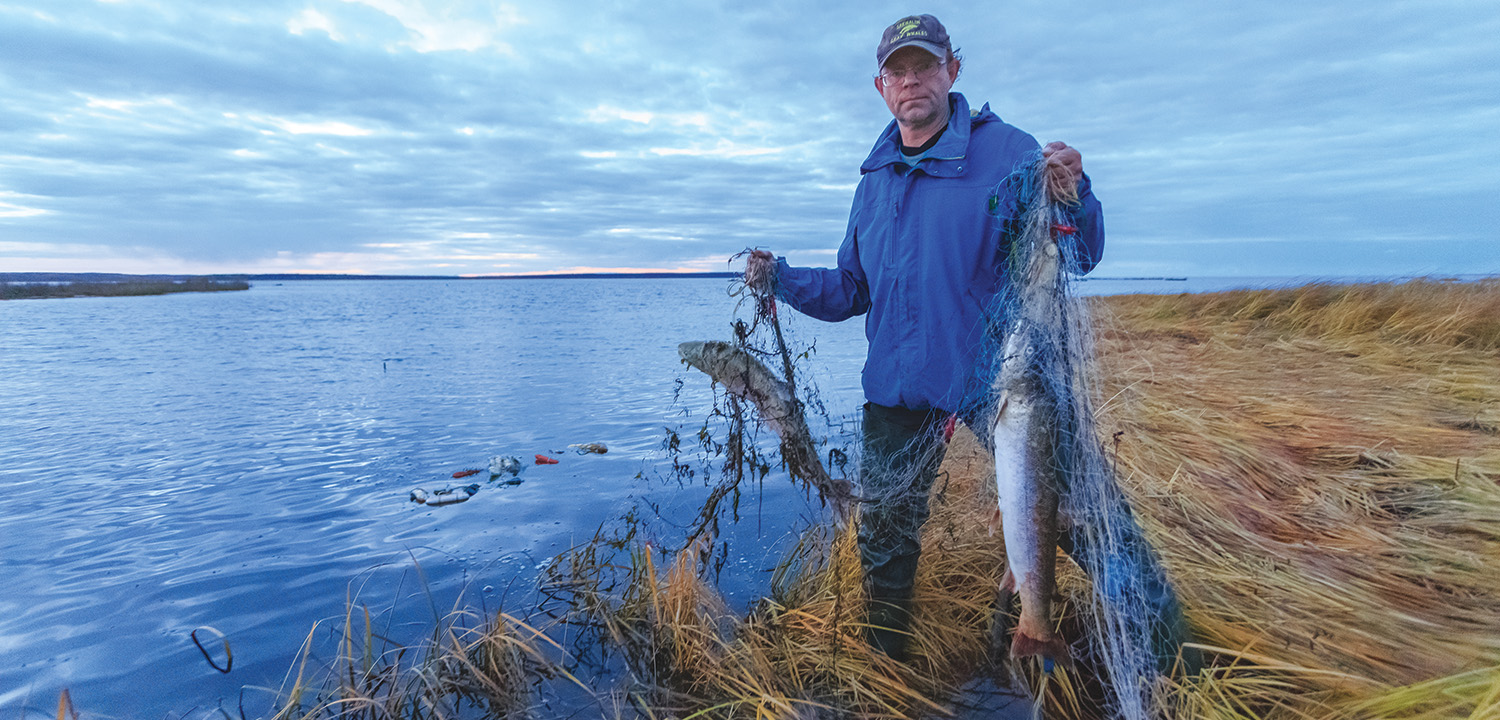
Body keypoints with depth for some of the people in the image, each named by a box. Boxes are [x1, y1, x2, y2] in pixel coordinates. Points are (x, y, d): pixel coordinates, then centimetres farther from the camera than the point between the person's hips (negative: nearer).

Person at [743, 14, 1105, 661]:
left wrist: (1072, 197, -32)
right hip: (897, 392, 5)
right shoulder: (875, 181, 9)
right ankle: (887, 661, 38)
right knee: (883, 535, 15)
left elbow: (1079, 257, -12)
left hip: (997, 383, -4)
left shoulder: (1006, 152, -7)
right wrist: (781, 279, -2)